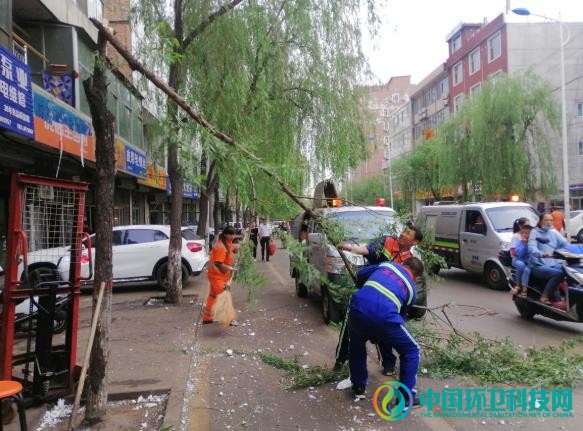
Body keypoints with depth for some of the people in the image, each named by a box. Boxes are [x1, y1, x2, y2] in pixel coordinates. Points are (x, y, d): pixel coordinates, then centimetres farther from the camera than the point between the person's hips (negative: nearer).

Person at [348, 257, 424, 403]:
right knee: (411, 350, 23)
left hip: (358, 309, 3)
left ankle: (358, 386, 43)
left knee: (356, 344, 36)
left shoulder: (386, 264, 28)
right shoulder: (411, 289, 24)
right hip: (384, 317, -3)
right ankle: (406, 396, 24)